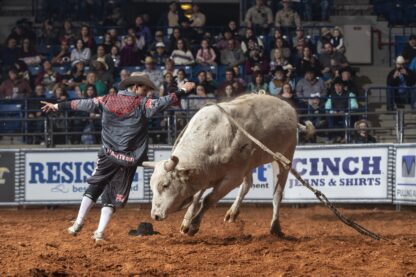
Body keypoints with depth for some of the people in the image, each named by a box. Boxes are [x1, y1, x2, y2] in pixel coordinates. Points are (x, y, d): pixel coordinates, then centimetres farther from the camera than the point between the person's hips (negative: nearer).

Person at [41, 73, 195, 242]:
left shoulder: (108, 101, 4)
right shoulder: (141, 104, -4)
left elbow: (84, 104, 8)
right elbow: (162, 103, -9)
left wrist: (57, 107, 14)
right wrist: (183, 91, 0)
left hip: (107, 156, 2)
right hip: (128, 160, -2)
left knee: (94, 189, 15)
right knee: (112, 196, 3)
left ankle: (78, 223, 13)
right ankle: (100, 233, -2)